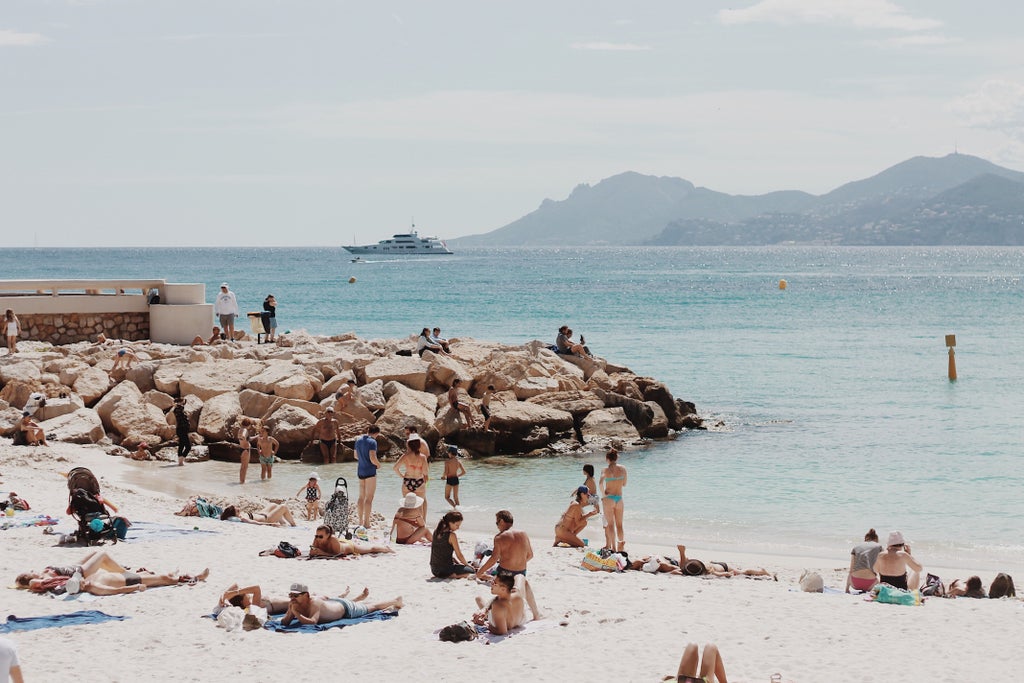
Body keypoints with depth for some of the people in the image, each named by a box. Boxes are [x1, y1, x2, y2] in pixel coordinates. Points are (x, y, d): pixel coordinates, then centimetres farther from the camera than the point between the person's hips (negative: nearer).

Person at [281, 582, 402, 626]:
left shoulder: (314, 603, -44)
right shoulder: (294, 604, -24)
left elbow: (312, 621, -56)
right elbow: (284, 622, -22)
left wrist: (296, 613, -60)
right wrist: (290, 613, -42)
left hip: (345, 608, -6)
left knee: (371, 607, 22)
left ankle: (395, 601, 48)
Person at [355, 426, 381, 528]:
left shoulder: (358, 440, 8)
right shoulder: (372, 442, -15)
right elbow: (373, 458, -22)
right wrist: (378, 464, -4)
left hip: (360, 471, 7)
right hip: (370, 471, -7)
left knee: (361, 497, 14)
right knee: (369, 498, -2)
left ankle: (361, 521, 18)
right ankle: (366, 523, -3)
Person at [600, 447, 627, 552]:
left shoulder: (606, 470, -9)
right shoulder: (622, 469, 1)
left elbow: (601, 483, -25)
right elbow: (624, 484, 11)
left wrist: (603, 494, -12)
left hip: (609, 498, -3)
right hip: (619, 497, 3)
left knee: (610, 524, 1)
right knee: (619, 524, 15)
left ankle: (613, 547, -4)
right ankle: (620, 544, 17)